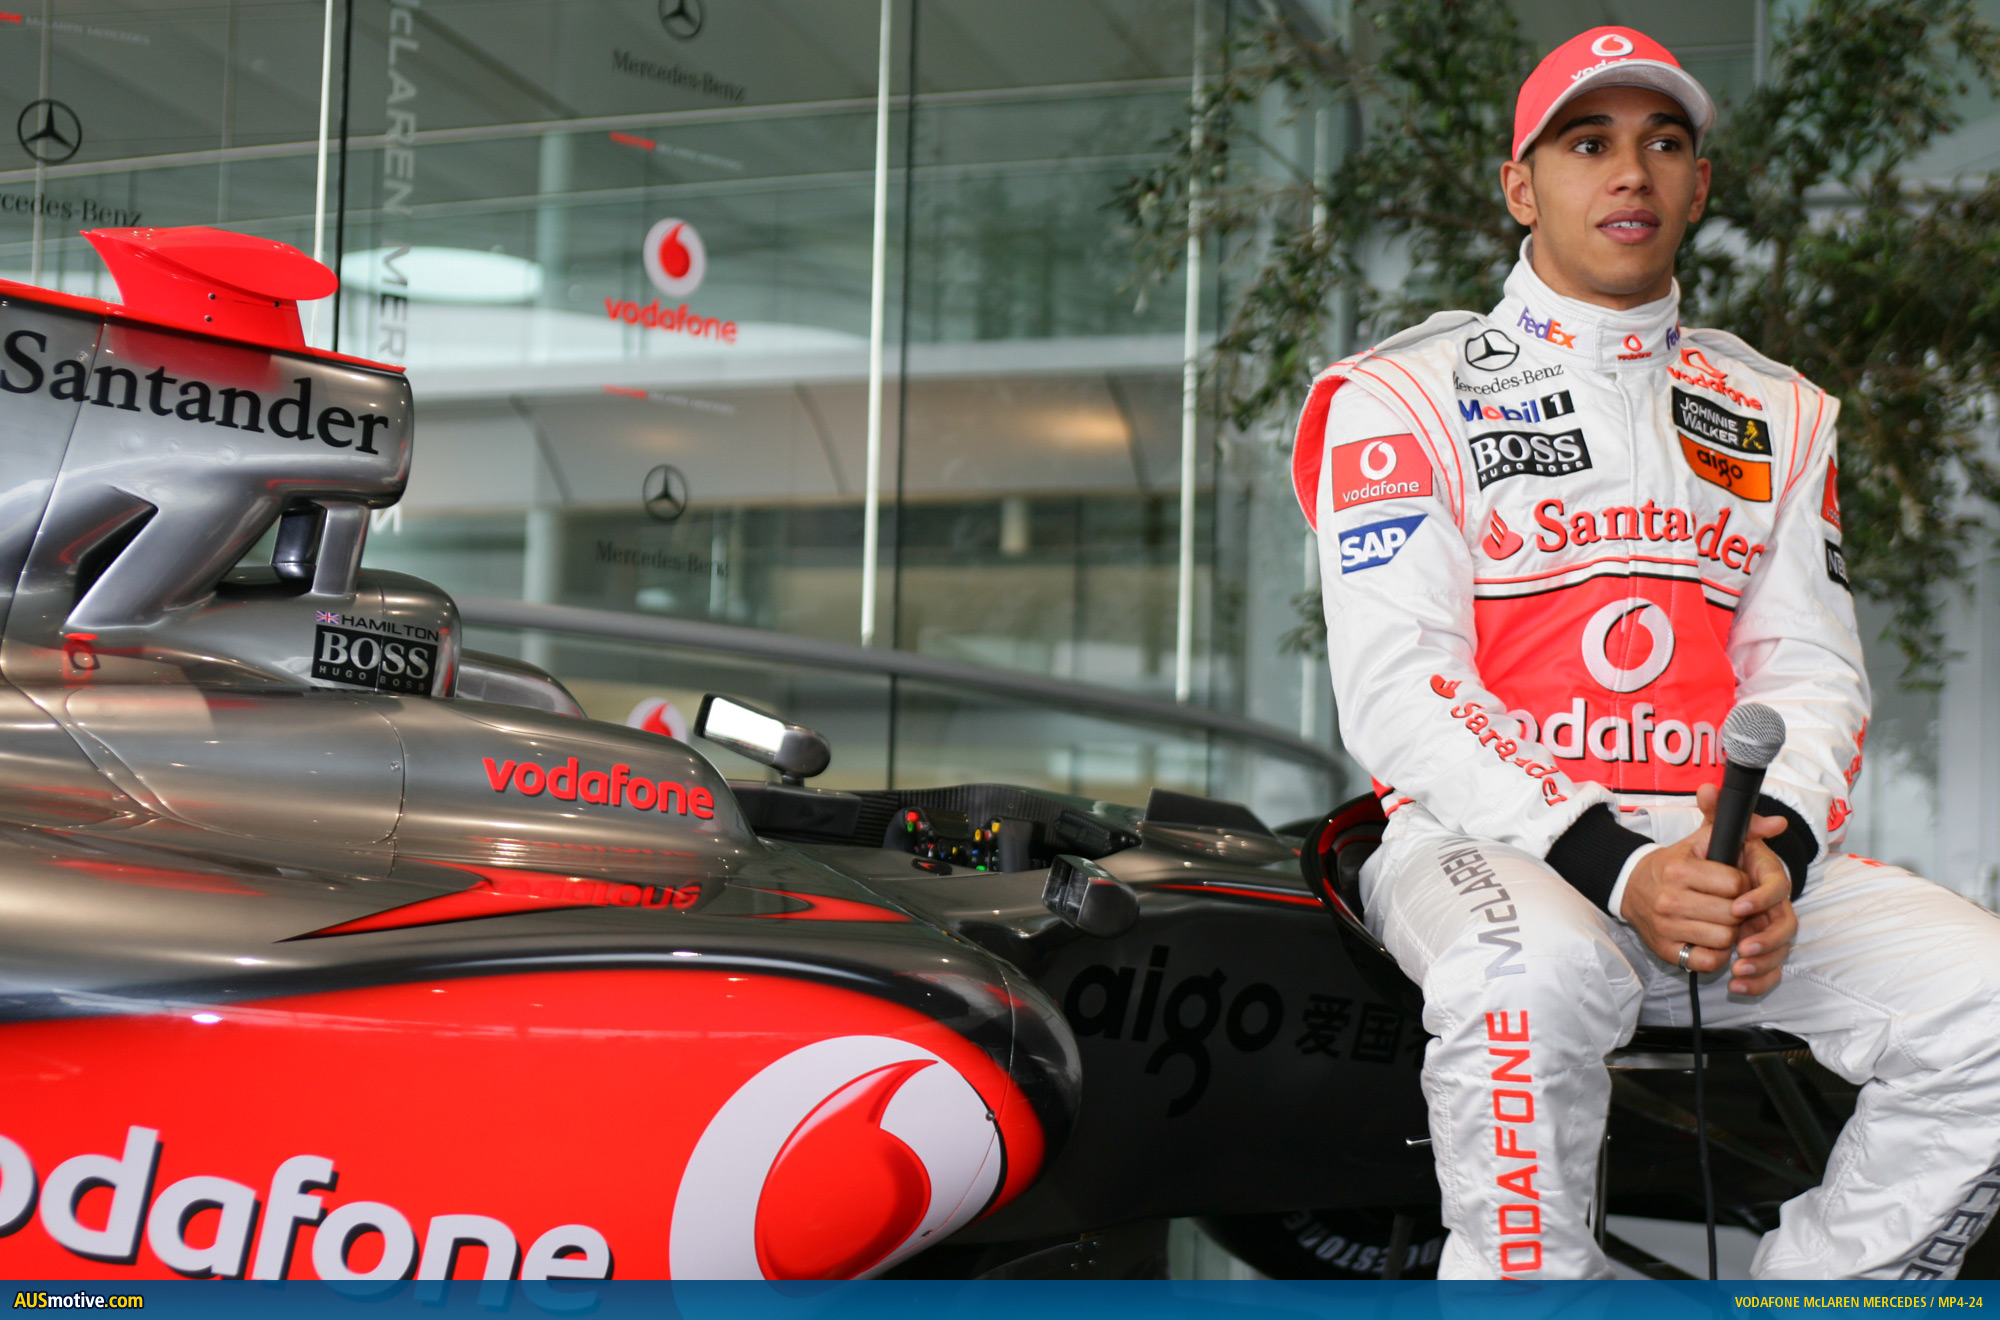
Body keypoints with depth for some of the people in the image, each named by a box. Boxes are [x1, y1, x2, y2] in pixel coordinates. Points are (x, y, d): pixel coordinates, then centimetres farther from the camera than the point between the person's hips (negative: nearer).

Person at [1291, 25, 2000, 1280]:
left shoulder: (1779, 416, 19)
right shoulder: (1405, 397, 4)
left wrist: (1778, 855, -11)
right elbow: (1393, 689, -7)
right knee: (1535, 974, -38)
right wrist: (1614, 869, -19)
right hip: (1488, 842, -4)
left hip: (1730, 850, 4)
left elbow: (1813, 668, 13)